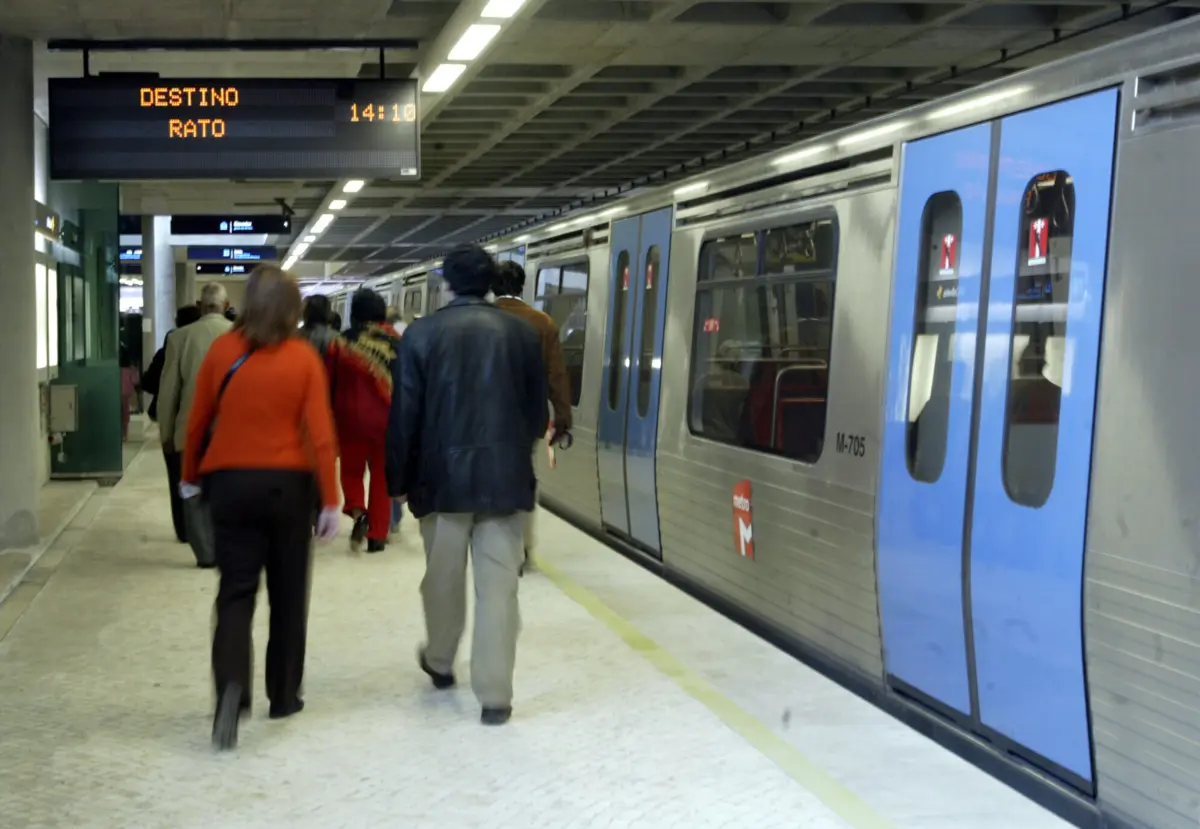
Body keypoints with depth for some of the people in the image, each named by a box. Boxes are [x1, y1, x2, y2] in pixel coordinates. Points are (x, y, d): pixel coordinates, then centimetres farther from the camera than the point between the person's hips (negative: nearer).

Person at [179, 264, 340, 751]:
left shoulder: (223, 350, -2)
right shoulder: (304, 357, -6)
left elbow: (198, 419, 3)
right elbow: (320, 433, -8)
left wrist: (190, 477, 19)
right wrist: (331, 500, -3)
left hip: (230, 482, 1)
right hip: (288, 483, 0)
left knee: (236, 590, 4)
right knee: (288, 592, 14)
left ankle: (231, 685, -20)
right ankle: (283, 695, 22)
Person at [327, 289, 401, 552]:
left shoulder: (342, 343, -5)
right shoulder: (396, 344, -3)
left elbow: (328, 383, 0)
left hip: (351, 417, 0)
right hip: (386, 419, 1)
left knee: (351, 470, 18)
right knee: (382, 476, 10)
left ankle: (358, 512, -8)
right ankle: (377, 535, 10)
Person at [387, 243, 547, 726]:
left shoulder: (421, 334, -3)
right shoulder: (521, 333, 2)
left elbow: (405, 415, -3)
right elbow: (538, 409, 7)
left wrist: (398, 480, 6)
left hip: (443, 474, 0)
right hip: (506, 475, 0)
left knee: (443, 577, 18)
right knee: (499, 586, 1)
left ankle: (439, 662, 38)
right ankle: (495, 696, 0)